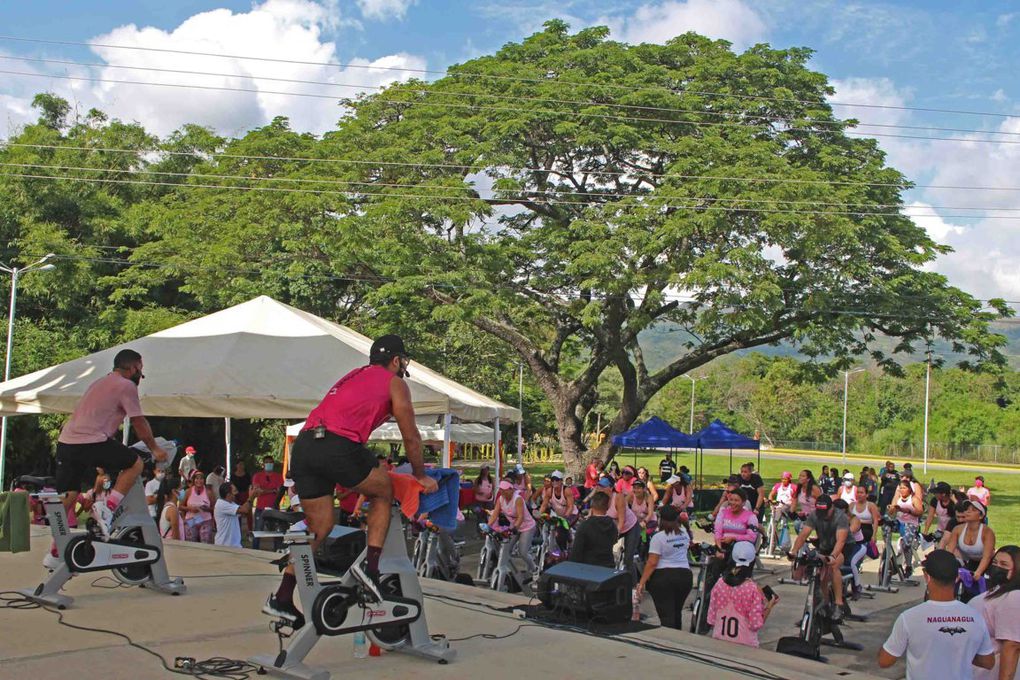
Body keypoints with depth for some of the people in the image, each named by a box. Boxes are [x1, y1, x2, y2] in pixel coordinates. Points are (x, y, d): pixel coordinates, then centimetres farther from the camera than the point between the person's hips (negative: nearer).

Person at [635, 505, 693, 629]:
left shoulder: (658, 537, -11)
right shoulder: (685, 532, 6)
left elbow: (652, 563, -15)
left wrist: (642, 582, -11)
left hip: (663, 577, -6)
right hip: (685, 576, 6)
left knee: (666, 615, -4)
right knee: (677, 613, 19)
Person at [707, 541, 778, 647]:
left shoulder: (720, 583, -1)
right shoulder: (753, 588, -11)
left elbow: (711, 619, 2)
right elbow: (756, 625, -9)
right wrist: (770, 606, 3)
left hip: (719, 641, 4)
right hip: (744, 644, -4)